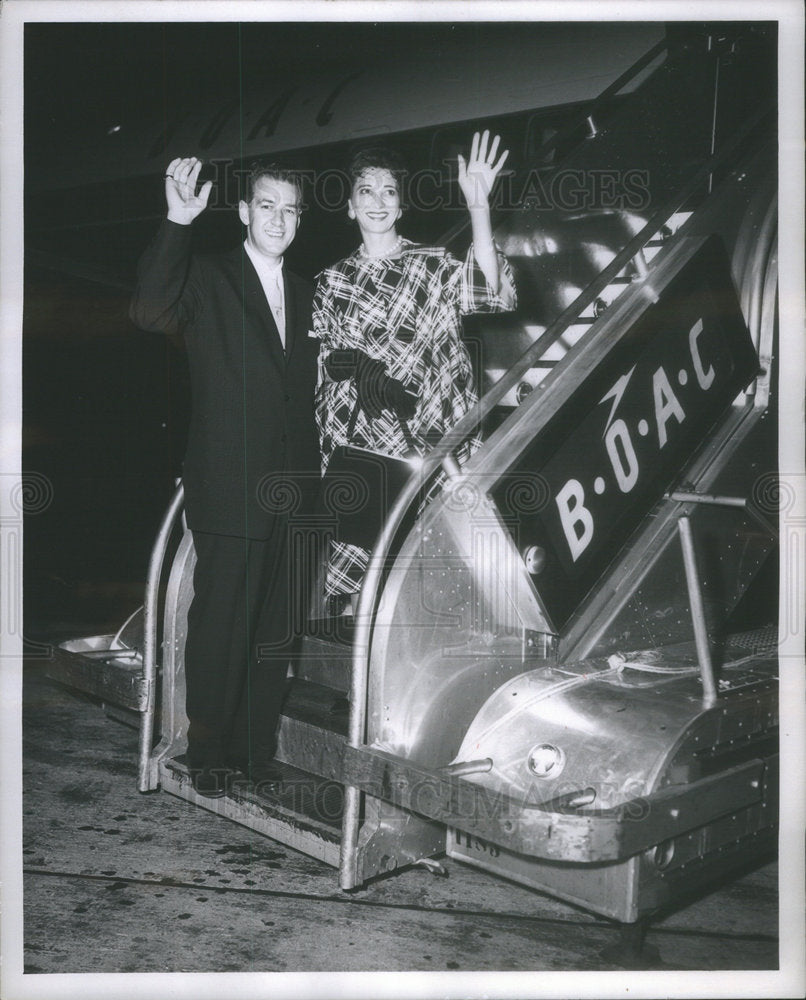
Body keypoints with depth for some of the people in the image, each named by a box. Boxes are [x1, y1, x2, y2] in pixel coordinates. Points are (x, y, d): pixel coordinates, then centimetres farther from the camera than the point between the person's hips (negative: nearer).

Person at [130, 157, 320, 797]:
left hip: (293, 495, 5)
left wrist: (311, 475, 12)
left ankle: (258, 749, 26)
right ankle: (210, 757, 19)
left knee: (278, 630, 11)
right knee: (220, 629, 3)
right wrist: (178, 223, -29)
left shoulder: (304, 294, 15)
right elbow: (151, 312, -23)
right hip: (230, 493, -5)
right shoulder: (208, 277, -2)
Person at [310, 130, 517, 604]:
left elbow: (494, 293, -16)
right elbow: (325, 376, 14)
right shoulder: (331, 283, 13)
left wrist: (479, 207, -25)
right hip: (364, 457, 3)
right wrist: (328, 455, 4)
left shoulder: (433, 265, 3)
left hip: (435, 450, -2)